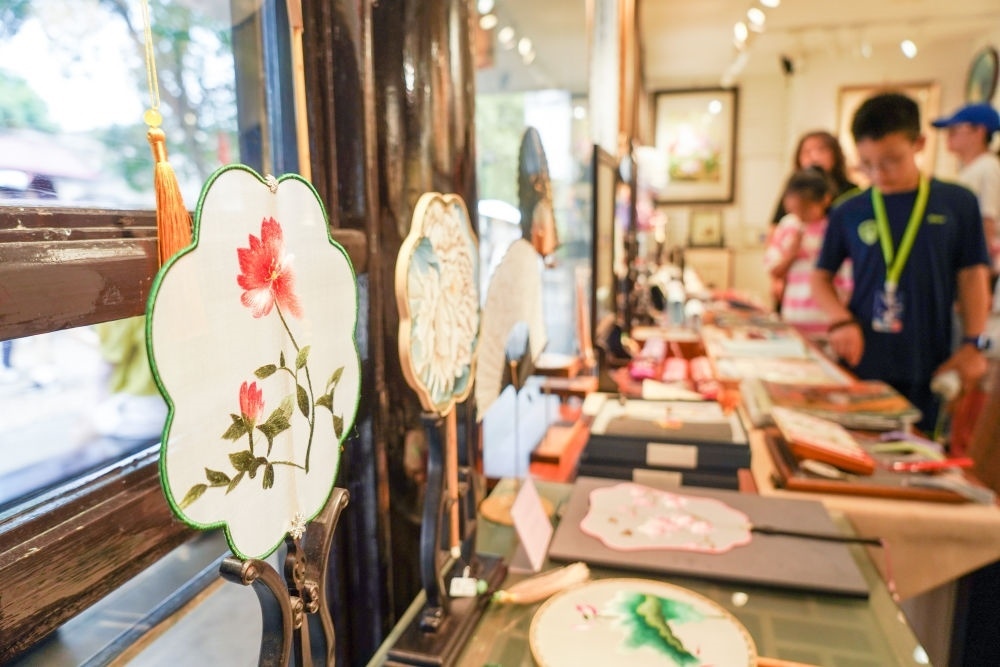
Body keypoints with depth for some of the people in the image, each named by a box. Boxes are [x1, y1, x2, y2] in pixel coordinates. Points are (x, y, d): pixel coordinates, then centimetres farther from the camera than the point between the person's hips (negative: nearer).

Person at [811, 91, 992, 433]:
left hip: (927, 367, 0)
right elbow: (821, 278, 6)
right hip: (860, 363, 1)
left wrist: (973, 343, -4)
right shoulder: (848, 212, 0)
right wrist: (842, 320, -11)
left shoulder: (957, 203, -1)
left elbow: (972, 276, 3)